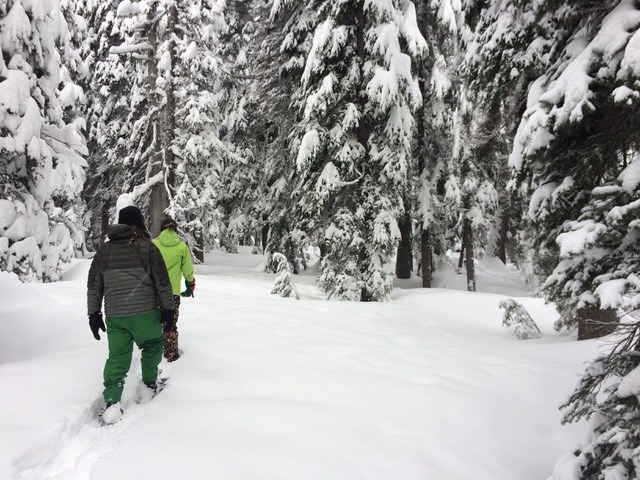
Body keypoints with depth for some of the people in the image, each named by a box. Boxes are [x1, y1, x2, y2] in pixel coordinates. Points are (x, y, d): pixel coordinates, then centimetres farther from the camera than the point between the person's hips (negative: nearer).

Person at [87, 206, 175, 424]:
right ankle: (149, 385, 29)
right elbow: (162, 282, -3)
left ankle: (112, 402, -4)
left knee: (117, 356, 6)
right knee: (153, 346, 19)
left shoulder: (104, 250, 11)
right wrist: (167, 309, 5)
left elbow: (94, 285, 14)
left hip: (114, 315, 4)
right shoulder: (148, 247, -2)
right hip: (144, 312, -3)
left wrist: (94, 313, 20)